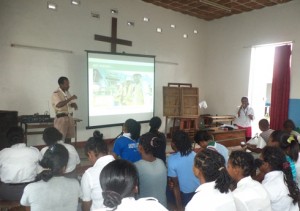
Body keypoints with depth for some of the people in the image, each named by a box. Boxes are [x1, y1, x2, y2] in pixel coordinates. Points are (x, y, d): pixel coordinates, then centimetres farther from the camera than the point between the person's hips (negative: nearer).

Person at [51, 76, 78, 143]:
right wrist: (70, 99, -23)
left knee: (68, 139, 10)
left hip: (69, 117, 7)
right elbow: (59, 105, -26)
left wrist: (74, 105, -7)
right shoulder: (56, 94, -10)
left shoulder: (68, 93, 12)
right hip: (61, 118, -7)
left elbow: (73, 103, 17)